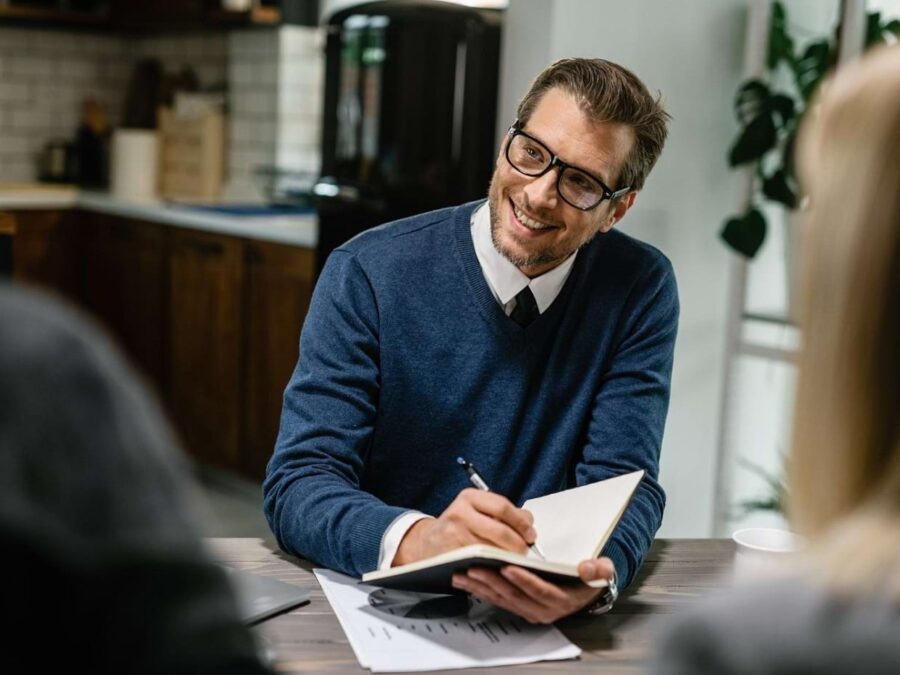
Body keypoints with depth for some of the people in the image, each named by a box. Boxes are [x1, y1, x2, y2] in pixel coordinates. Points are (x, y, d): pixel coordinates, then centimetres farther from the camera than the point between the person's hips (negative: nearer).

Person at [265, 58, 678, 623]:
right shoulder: (367, 276, -9)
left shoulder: (640, 291, -2)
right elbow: (299, 483, -13)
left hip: (539, 618, 3)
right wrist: (419, 540, -33)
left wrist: (591, 577, -29)